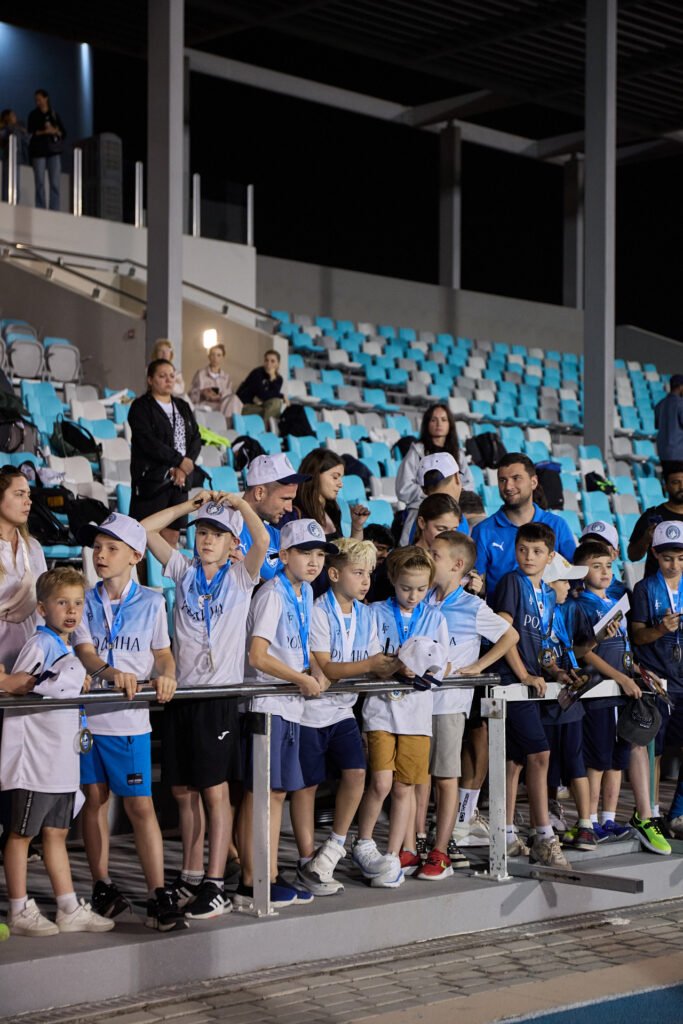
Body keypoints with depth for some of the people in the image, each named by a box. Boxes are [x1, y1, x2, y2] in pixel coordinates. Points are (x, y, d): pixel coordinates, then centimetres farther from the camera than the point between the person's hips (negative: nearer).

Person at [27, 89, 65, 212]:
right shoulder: (33, 114, 8)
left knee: (55, 183, -7)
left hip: (54, 151, 2)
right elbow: (30, 132, 0)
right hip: (38, 151, -2)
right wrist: (43, 132, -15)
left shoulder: (55, 115, 13)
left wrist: (55, 131, -9)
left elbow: (64, 133, 12)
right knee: (40, 183, -7)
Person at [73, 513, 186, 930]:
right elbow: (84, 651, -6)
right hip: (89, 711, 2)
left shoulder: (151, 602, 5)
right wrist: (109, 672, -27)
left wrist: (166, 674, -16)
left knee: (140, 805, -5)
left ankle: (159, 895, -3)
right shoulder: (86, 602, 6)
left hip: (131, 717, -2)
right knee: (95, 799, 8)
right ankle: (103, 887, 20)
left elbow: (163, 653, 8)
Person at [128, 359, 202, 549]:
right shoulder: (141, 407, -3)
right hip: (152, 478, -6)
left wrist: (183, 469, -9)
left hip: (180, 479, 6)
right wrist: (180, 460, -14)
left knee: (173, 534, 6)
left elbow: (196, 438, 8)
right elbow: (148, 442, -15)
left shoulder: (182, 407, 16)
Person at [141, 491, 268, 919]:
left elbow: (263, 541, -17)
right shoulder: (185, 571, 11)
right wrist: (191, 505, 4)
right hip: (182, 691, 4)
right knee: (184, 790, 9)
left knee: (215, 790, -4)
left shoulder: (240, 577, 2)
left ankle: (215, 887, -3)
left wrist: (240, 504, -7)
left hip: (220, 693, -4)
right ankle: (191, 877, 21)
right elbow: (146, 530, 4)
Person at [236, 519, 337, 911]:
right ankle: (249, 885, -1)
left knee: (278, 792, 11)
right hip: (267, 704, -8)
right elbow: (258, 656, -20)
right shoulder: (273, 595, -13)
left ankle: (272, 878, 18)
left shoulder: (306, 592, 13)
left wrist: (315, 674, 8)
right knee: (259, 792, -5)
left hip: (292, 704, 8)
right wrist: (302, 679, -12)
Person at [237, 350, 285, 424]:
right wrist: (281, 396, -13)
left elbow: (275, 393, -14)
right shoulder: (257, 373, -15)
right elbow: (262, 395, -22)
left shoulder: (278, 378, 2)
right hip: (244, 406, -5)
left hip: (258, 406, 5)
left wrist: (273, 378, -24)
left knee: (276, 402, -22)